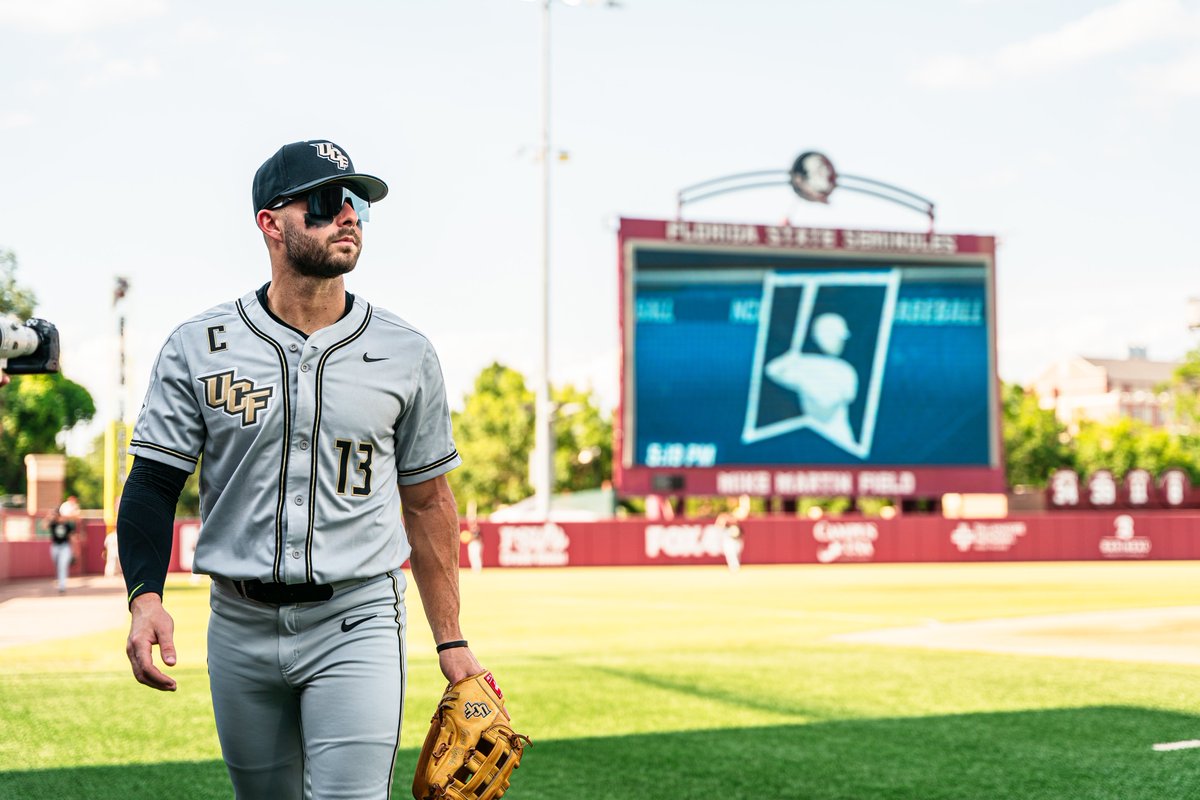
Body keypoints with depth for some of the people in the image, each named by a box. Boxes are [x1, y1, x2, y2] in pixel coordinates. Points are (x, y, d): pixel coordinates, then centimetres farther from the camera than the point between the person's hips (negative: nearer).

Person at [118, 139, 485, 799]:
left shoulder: (405, 354, 3)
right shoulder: (199, 347, 0)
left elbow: (428, 502, 8)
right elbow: (155, 482, 0)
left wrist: (451, 642, 7)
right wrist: (144, 596, -17)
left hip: (356, 624, -1)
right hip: (240, 624, 1)